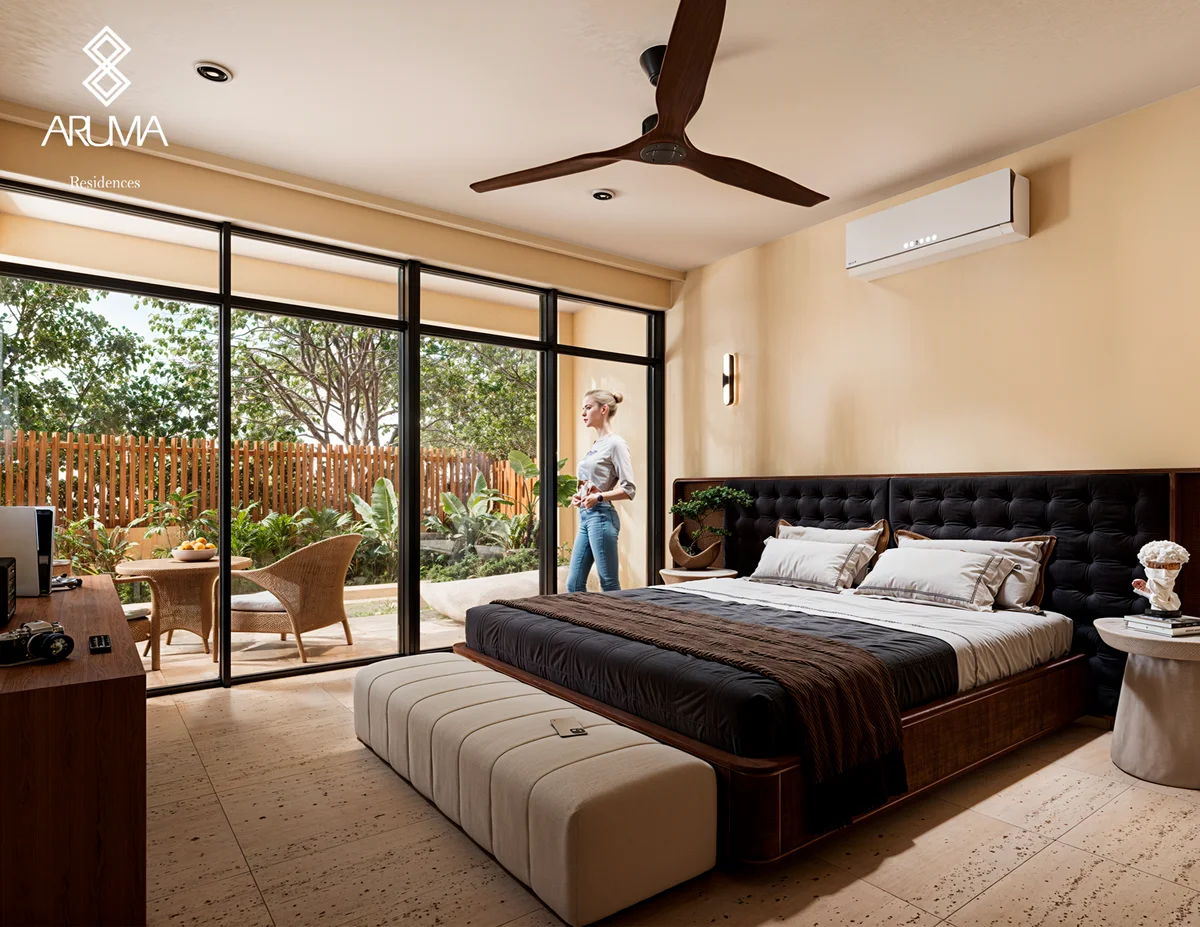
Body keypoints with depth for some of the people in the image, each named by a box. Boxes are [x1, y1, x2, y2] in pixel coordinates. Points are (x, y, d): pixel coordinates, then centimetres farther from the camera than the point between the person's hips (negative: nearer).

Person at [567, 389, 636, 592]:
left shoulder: (615, 444, -9)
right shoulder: (596, 444, 16)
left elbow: (629, 489, -14)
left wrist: (599, 497, -24)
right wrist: (578, 496, 8)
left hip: (601, 517, -9)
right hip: (585, 516, 9)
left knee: (610, 585, -2)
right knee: (574, 584, 10)